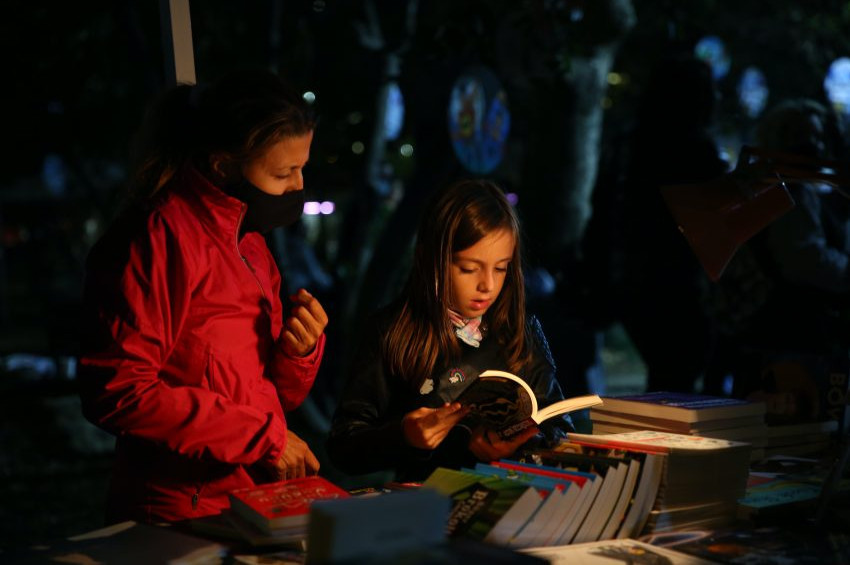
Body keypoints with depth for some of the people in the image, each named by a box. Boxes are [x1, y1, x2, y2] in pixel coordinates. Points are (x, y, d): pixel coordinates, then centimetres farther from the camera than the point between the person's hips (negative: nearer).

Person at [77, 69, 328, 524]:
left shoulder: (249, 243, 14)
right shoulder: (160, 236, -11)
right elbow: (116, 392, -19)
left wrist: (300, 350, -2)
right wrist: (264, 435, -15)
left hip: (255, 507, 8)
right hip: (180, 519, -8)